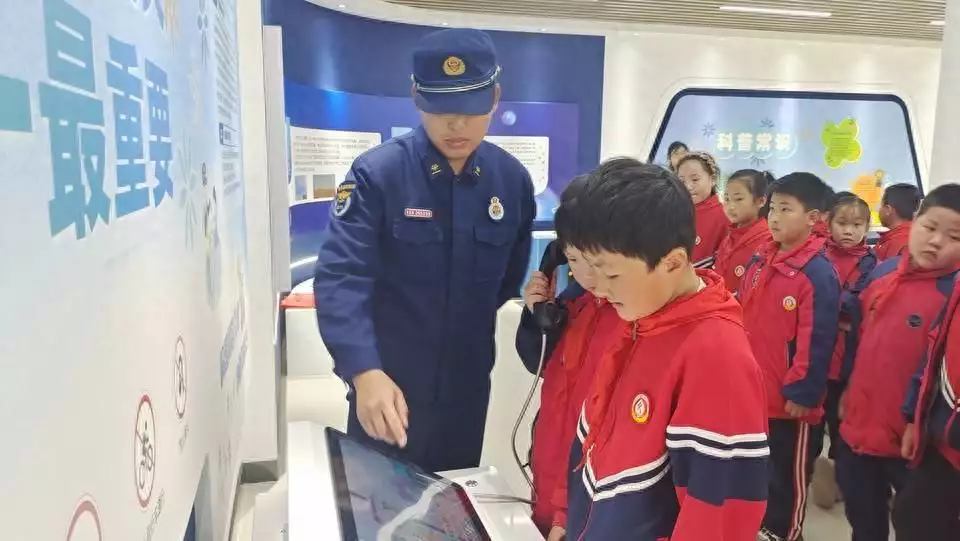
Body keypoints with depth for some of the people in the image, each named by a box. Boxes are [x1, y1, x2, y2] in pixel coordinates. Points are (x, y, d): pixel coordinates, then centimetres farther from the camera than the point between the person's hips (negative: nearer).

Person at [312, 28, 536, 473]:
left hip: (468, 385, 4)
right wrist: (364, 372, -36)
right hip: (387, 384, -3)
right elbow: (340, 277, -24)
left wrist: (470, 325, 9)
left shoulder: (512, 180, -3)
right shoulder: (377, 174, -16)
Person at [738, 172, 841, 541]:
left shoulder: (818, 273, -18)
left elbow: (816, 341, -18)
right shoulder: (759, 262, 5)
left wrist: (802, 392, -16)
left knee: (789, 472, 13)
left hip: (791, 398, -7)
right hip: (752, 389, 7)